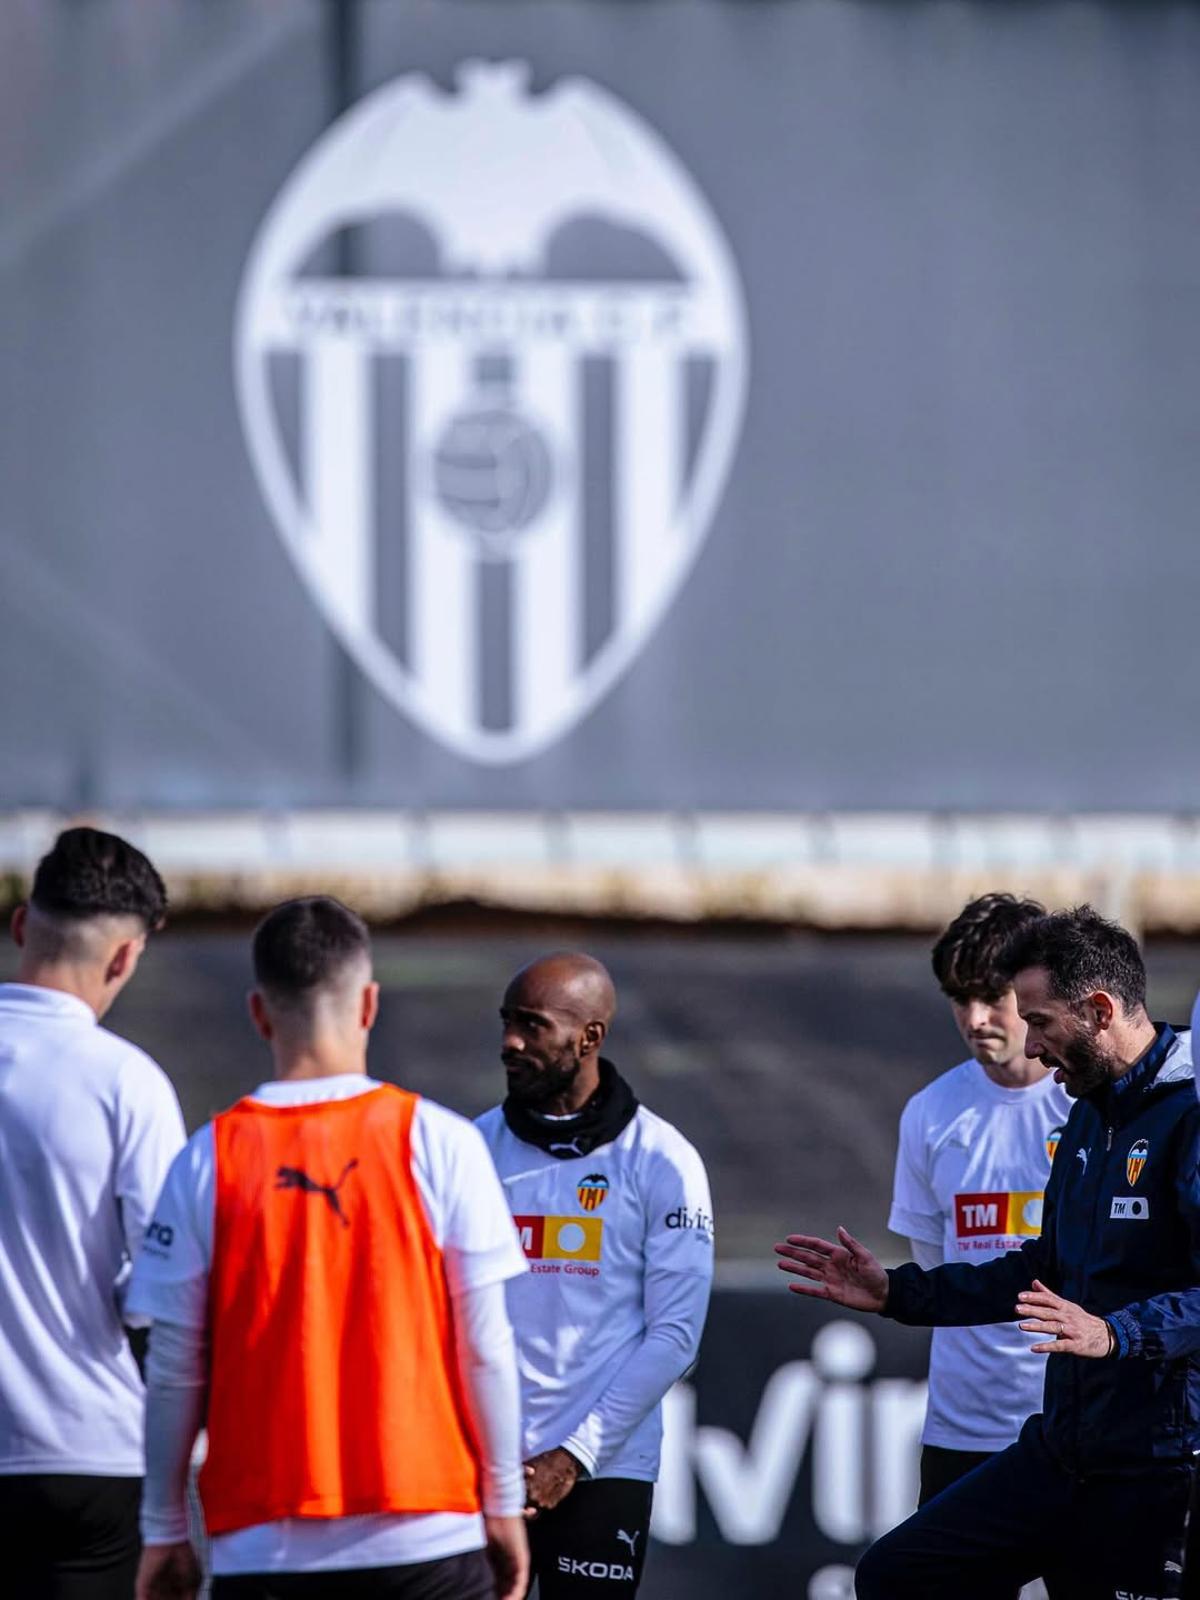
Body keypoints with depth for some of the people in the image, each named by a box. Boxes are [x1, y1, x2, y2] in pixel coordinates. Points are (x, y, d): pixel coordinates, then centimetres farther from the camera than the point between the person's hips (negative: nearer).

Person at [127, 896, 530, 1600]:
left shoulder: (208, 1159, 0)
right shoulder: (439, 1142, -2)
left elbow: (175, 1369, 1)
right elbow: (485, 1349, -2)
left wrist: (164, 1532, 10)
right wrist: (504, 1506, 8)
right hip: (425, 1541, 0)